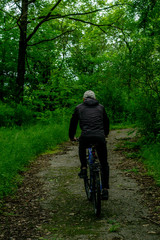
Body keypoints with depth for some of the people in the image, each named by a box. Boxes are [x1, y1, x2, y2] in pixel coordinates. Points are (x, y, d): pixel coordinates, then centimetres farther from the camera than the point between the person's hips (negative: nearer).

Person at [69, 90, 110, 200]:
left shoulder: (79, 108, 18)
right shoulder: (101, 107, 22)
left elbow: (73, 123, 26)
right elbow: (106, 121, 36)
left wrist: (71, 136, 43)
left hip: (86, 137, -1)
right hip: (100, 137, 1)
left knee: (82, 148, 37)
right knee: (104, 164, 14)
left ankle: (84, 168, 22)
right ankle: (105, 190, 10)